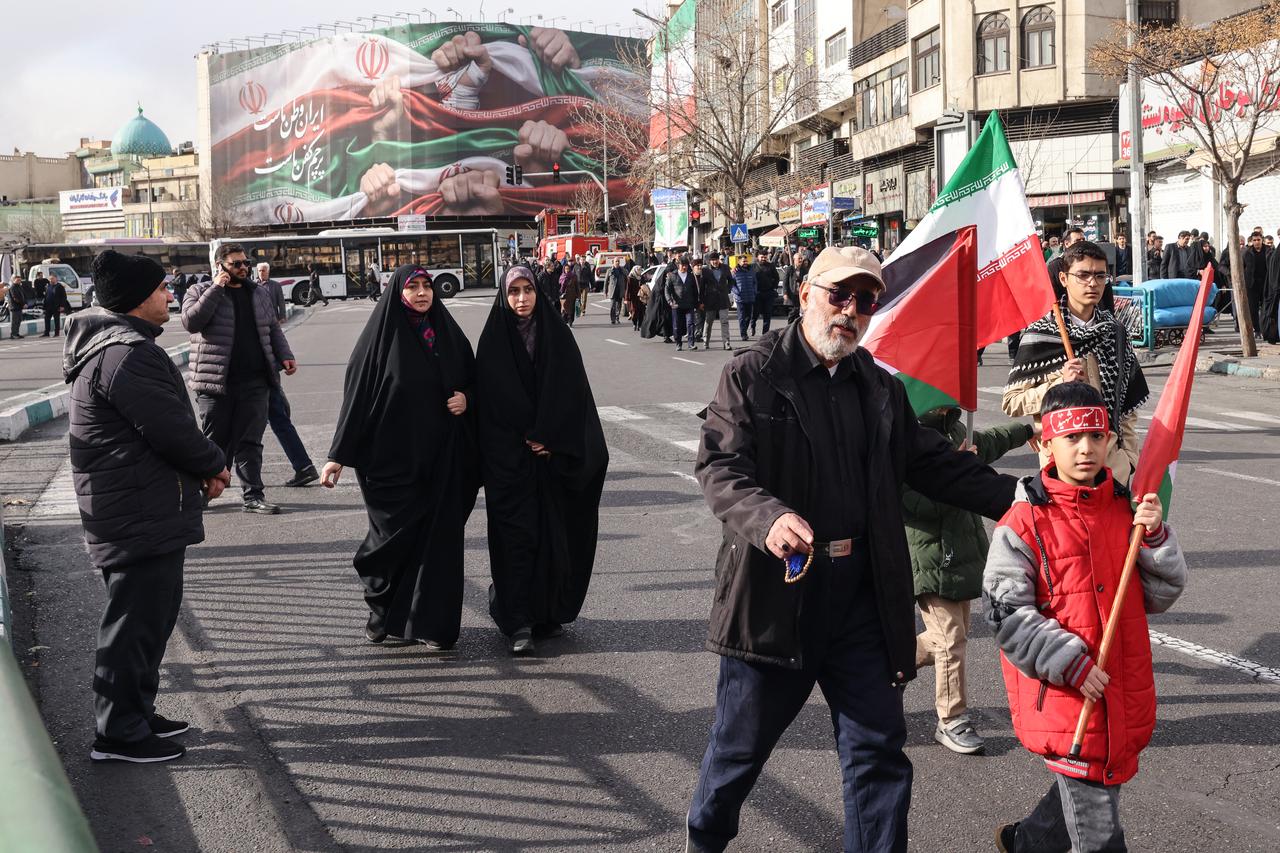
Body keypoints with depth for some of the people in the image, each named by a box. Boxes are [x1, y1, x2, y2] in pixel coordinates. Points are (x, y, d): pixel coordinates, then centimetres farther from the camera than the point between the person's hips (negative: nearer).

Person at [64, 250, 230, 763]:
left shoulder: (104, 344, 15)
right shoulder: (128, 354, -21)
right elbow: (170, 428, -23)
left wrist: (200, 467, 6)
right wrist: (214, 466, -5)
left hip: (133, 509, 11)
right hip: (142, 513, -11)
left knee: (149, 614, 20)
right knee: (137, 620, -2)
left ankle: (135, 714, 30)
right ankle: (119, 734, 7)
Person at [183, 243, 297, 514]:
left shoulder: (259, 294, 16)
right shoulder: (200, 292, 2)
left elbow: (273, 329, 23)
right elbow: (191, 321, -15)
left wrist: (285, 356, 7)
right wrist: (216, 288, -14)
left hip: (254, 382, 3)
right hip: (215, 381, -3)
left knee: (250, 441, 2)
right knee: (214, 441, 3)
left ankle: (253, 495, 4)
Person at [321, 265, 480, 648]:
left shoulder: (448, 333, 8)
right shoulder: (381, 335, -4)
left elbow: (473, 382, 18)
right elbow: (357, 396, -5)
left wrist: (466, 399, -5)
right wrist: (338, 455, -7)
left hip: (441, 458, 3)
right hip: (393, 456, -3)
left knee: (438, 538, 2)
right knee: (395, 535, 2)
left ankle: (433, 623, 10)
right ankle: (383, 613, 24)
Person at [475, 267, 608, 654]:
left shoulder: (557, 335, 4)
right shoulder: (494, 339, 0)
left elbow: (572, 392, 0)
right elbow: (489, 399, -2)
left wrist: (550, 438, -8)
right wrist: (527, 437, -6)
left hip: (551, 454, 2)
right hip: (508, 457, -2)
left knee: (553, 532, 4)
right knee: (517, 534, -5)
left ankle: (548, 614, 17)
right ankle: (518, 622, -3)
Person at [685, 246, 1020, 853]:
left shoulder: (879, 387, 13)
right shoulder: (753, 374, -5)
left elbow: (934, 462, 14)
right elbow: (719, 467, -15)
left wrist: (1017, 498, 3)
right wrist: (768, 516, -35)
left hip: (862, 592, 4)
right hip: (776, 587, -4)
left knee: (878, 747, 6)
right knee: (742, 740, 12)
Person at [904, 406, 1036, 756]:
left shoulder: (953, 431, 8)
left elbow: (986, 442, 31)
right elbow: (921, 504, -25)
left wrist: (1027, 429, 46)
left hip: (961, 556, 9)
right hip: (932, 564, -9)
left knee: (954, 635, 18)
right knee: (951, 640, -5)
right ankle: (952, 721, 8)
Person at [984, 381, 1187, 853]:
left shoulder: (1126, 510, 5)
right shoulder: (1024, 523, -11)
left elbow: (1161, 595, 7)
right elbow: (1005, 612, -13)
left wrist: (1155, 538, -9)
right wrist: (1071, 664, -17)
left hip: (1124, 698, 6)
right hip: (1063, 700, -6)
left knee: (1084, 792, 22)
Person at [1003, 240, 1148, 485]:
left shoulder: (1115, 333, 9)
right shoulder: (1039, 336, -6)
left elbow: (1128, 403, 17)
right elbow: (1011, 403, -8)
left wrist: (1129, 455, 12)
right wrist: (1060, 383, -18)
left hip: (1112, 461, 4)